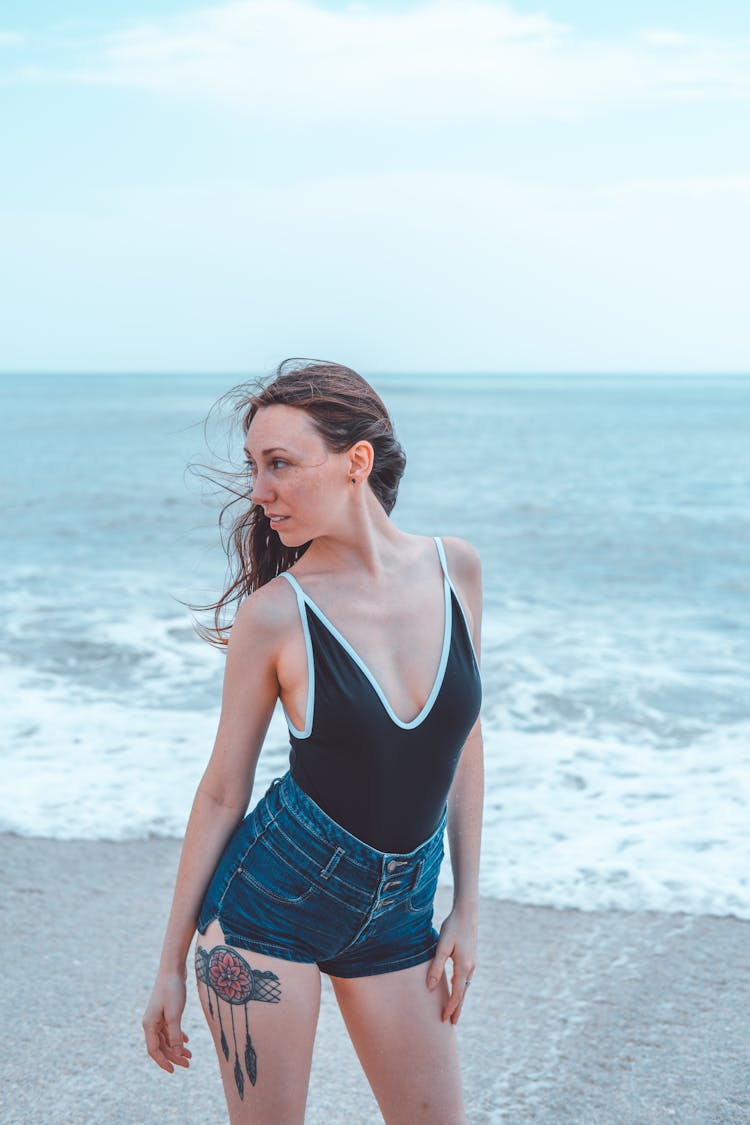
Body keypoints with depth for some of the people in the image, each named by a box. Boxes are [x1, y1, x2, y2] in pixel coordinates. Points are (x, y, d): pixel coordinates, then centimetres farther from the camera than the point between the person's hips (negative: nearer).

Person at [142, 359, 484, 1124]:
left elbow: (463, 740, 7)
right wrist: (171, 965, 0)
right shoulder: (274, 614, -13)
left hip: (396, 915, 4)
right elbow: (222, 791, -4)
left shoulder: (454, 569, -4)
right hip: (271, 897, -3)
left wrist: (467, 907, 6)